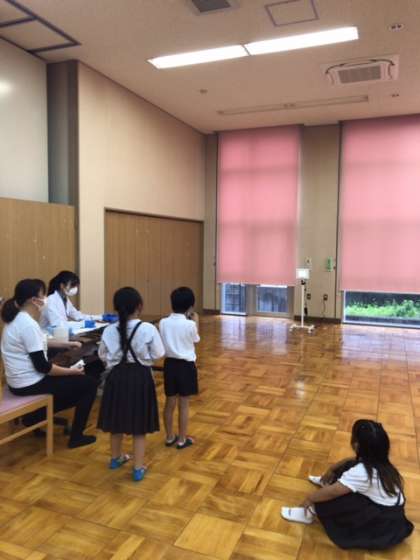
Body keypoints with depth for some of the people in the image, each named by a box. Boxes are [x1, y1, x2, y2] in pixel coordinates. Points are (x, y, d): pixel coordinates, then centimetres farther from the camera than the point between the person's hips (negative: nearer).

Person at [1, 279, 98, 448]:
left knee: (73, 380, 29)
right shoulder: (28, 324, -24)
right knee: (89, 383, -2)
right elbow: (42, 366, -23)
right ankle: (76, 437, 6)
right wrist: (72, 371, -13)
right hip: (30, 384, -10)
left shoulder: (17, 319, 6)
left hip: (21, 381, 10)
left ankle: (36, 416, 27)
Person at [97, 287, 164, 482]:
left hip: (117, 377, 3)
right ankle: (138, 469, 17)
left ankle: (116, 458, 41)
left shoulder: (109, 330, -7)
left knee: (117, 421, 20)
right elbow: (158, 354, -7)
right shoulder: (148, 329, -17)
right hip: (140, 377, -3)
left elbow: (103, 356, 5)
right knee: (139, 426, 9)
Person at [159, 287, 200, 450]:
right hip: (186, 365, -4)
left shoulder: (163, 323, -5)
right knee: (184, 404, 8)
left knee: (170, 402, 15)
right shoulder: (189, 325, -17)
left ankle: (170, 437, 28)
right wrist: (195, 322, 11)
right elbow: (196, 340, 1)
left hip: (169, 364, 4)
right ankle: (182, 440, 19)